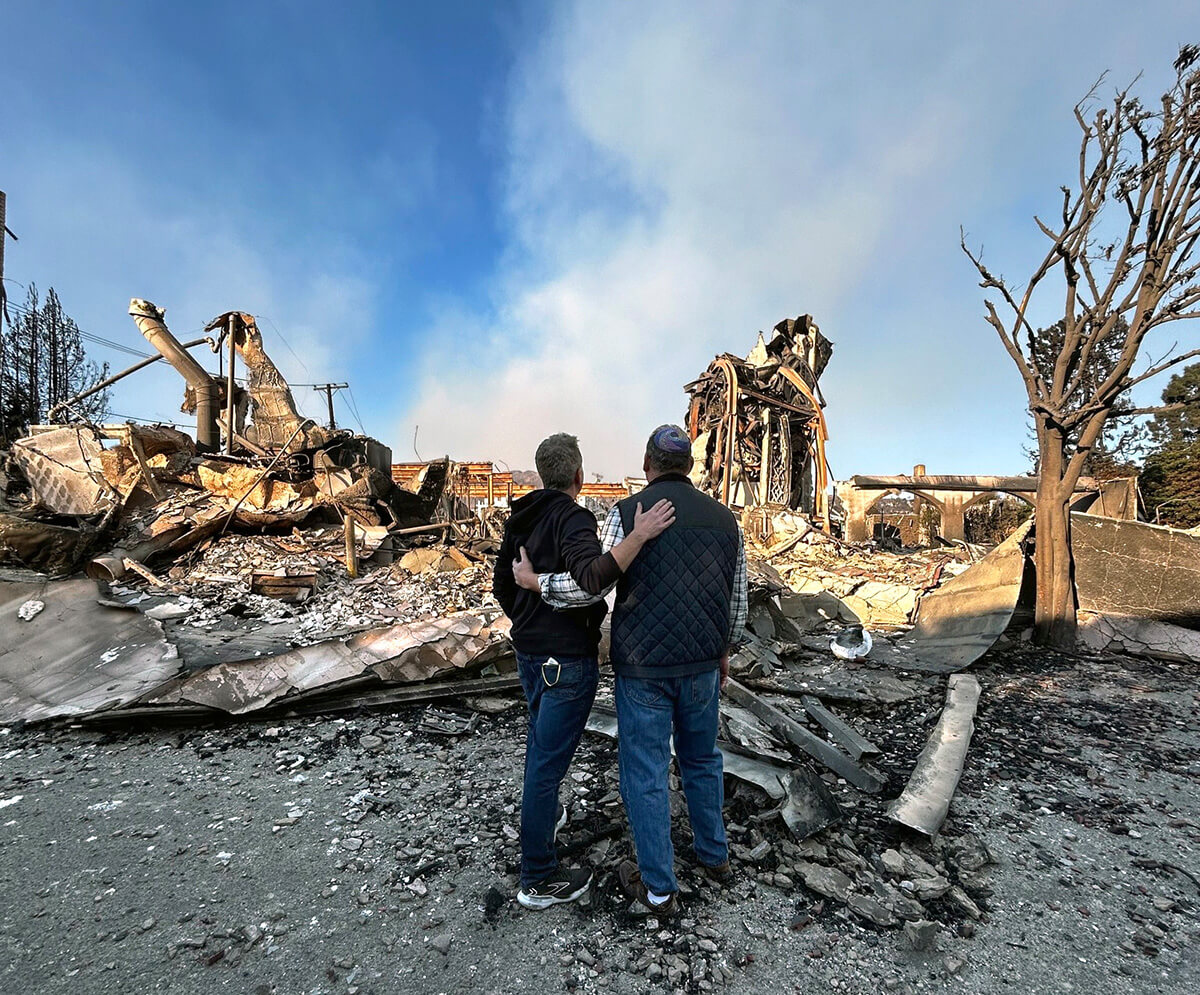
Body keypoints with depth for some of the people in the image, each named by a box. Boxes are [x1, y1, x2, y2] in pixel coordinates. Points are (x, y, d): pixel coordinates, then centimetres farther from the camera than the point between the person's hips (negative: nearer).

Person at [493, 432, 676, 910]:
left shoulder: (521, 517, 6)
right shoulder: (572, 517, -20)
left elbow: (501, 584, 13)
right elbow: (591, 577, -37)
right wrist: (639, 535, -37)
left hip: (528, 651, 9)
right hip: (567, 659, -9)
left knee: (540, 737, 28)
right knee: (549, 758, 2)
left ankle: (544, 815, 50)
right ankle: (538, 880, 17)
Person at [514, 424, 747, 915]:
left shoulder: (627, 512, -12)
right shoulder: (724, 518, 2)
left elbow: (591, 584, -18)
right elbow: (738, 601, 7)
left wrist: (535, 581, -2)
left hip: (643, 668, -4)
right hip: (702, 663, 5)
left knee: (645, 772, 11)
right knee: (702, 758, 25)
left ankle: (658, 887, 25)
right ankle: (714, 854, 42)